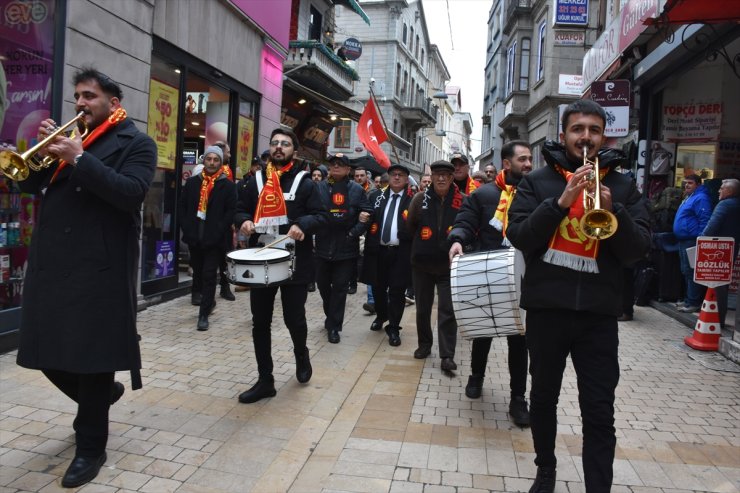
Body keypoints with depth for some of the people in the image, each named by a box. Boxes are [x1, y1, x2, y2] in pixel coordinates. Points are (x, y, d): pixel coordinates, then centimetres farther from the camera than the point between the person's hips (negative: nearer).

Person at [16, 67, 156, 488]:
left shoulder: (136, 143, 0)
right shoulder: (70, 135, 18)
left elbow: (132, 193, -17)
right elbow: (30, 184, 16)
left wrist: (79, 159, -18)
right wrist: (44, 152, -2)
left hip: (100, 268, -7)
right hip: (51, 263, 7)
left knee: (92, 356, 2)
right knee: (48, 353, 13)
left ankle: (91, 446, 19)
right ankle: (100, 395, 41)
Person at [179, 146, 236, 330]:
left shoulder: (228, 185, -2)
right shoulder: (192, 182, 8)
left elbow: (231, 212, -7)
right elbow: (182, 207, 10)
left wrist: (217, 233, -14)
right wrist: (187, 230, -2)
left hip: (215, 240, -4)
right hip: (194, 238, 4)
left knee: (209, 276, -3)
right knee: (198, 273, 15)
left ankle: (204, 314, 4)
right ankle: (209, 301, 37)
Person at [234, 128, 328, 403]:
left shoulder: (304, 183, 0)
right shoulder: (256, 181, 11)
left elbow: (321, 216, -3)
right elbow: (239, 209, 16)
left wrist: (303, 225, -22)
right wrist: (243, 221, -6)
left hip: (294, 263, -3)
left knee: (294, 319, 4)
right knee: (260, 323, 6)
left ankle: (301, 355, 38)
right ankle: (265, 380, 20)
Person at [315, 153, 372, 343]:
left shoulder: (356, 190, 2)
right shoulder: (319, 187, 3)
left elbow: (367, 213, -1)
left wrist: (354, 233, -11)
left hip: (346, 248, -2)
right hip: (323, 246, 2)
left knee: (340, 288, 3)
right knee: (323, 284, 14)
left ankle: (334, 327, 14)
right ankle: (331, 317, 38)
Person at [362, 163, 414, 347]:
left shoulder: (413, 200, -1)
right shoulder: (376, 196, 10)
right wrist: (370, 242, -2)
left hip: (401, 253, -3)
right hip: (378, 250, 3)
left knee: (396, 291, 0)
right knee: (378, 287, 15)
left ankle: (393, 329, 11)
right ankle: (381, 316, 40)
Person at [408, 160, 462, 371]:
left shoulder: (463, 201, -7)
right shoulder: (420, 199, -3)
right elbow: (410, 228, 8)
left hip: (449, 265, -2)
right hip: (422, 264, 2)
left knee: (447, 310, -2)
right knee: (422, 308, 14)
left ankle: (447, 355, 4)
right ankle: (424, 344, 32)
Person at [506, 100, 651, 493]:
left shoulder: (622, 186, 7)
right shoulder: (537, 181, 4)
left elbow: (638, 250, 0)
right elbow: (518, 237, -7)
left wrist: (613, 210, -17)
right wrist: (561, 201, -18)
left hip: (599, 313, 0)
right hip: (546, 308, 0)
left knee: (599, 414, 1)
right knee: (543, 398, 15)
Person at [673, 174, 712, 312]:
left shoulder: (700, 198, -12)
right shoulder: (688, 198, 21)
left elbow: (705, 221, -20)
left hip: (692, 242, -11)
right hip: (684, 241, 11)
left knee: (691, 272, -9)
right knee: (686, 272, 15)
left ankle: (693, 303, -5)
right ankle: (689, 300, 24)